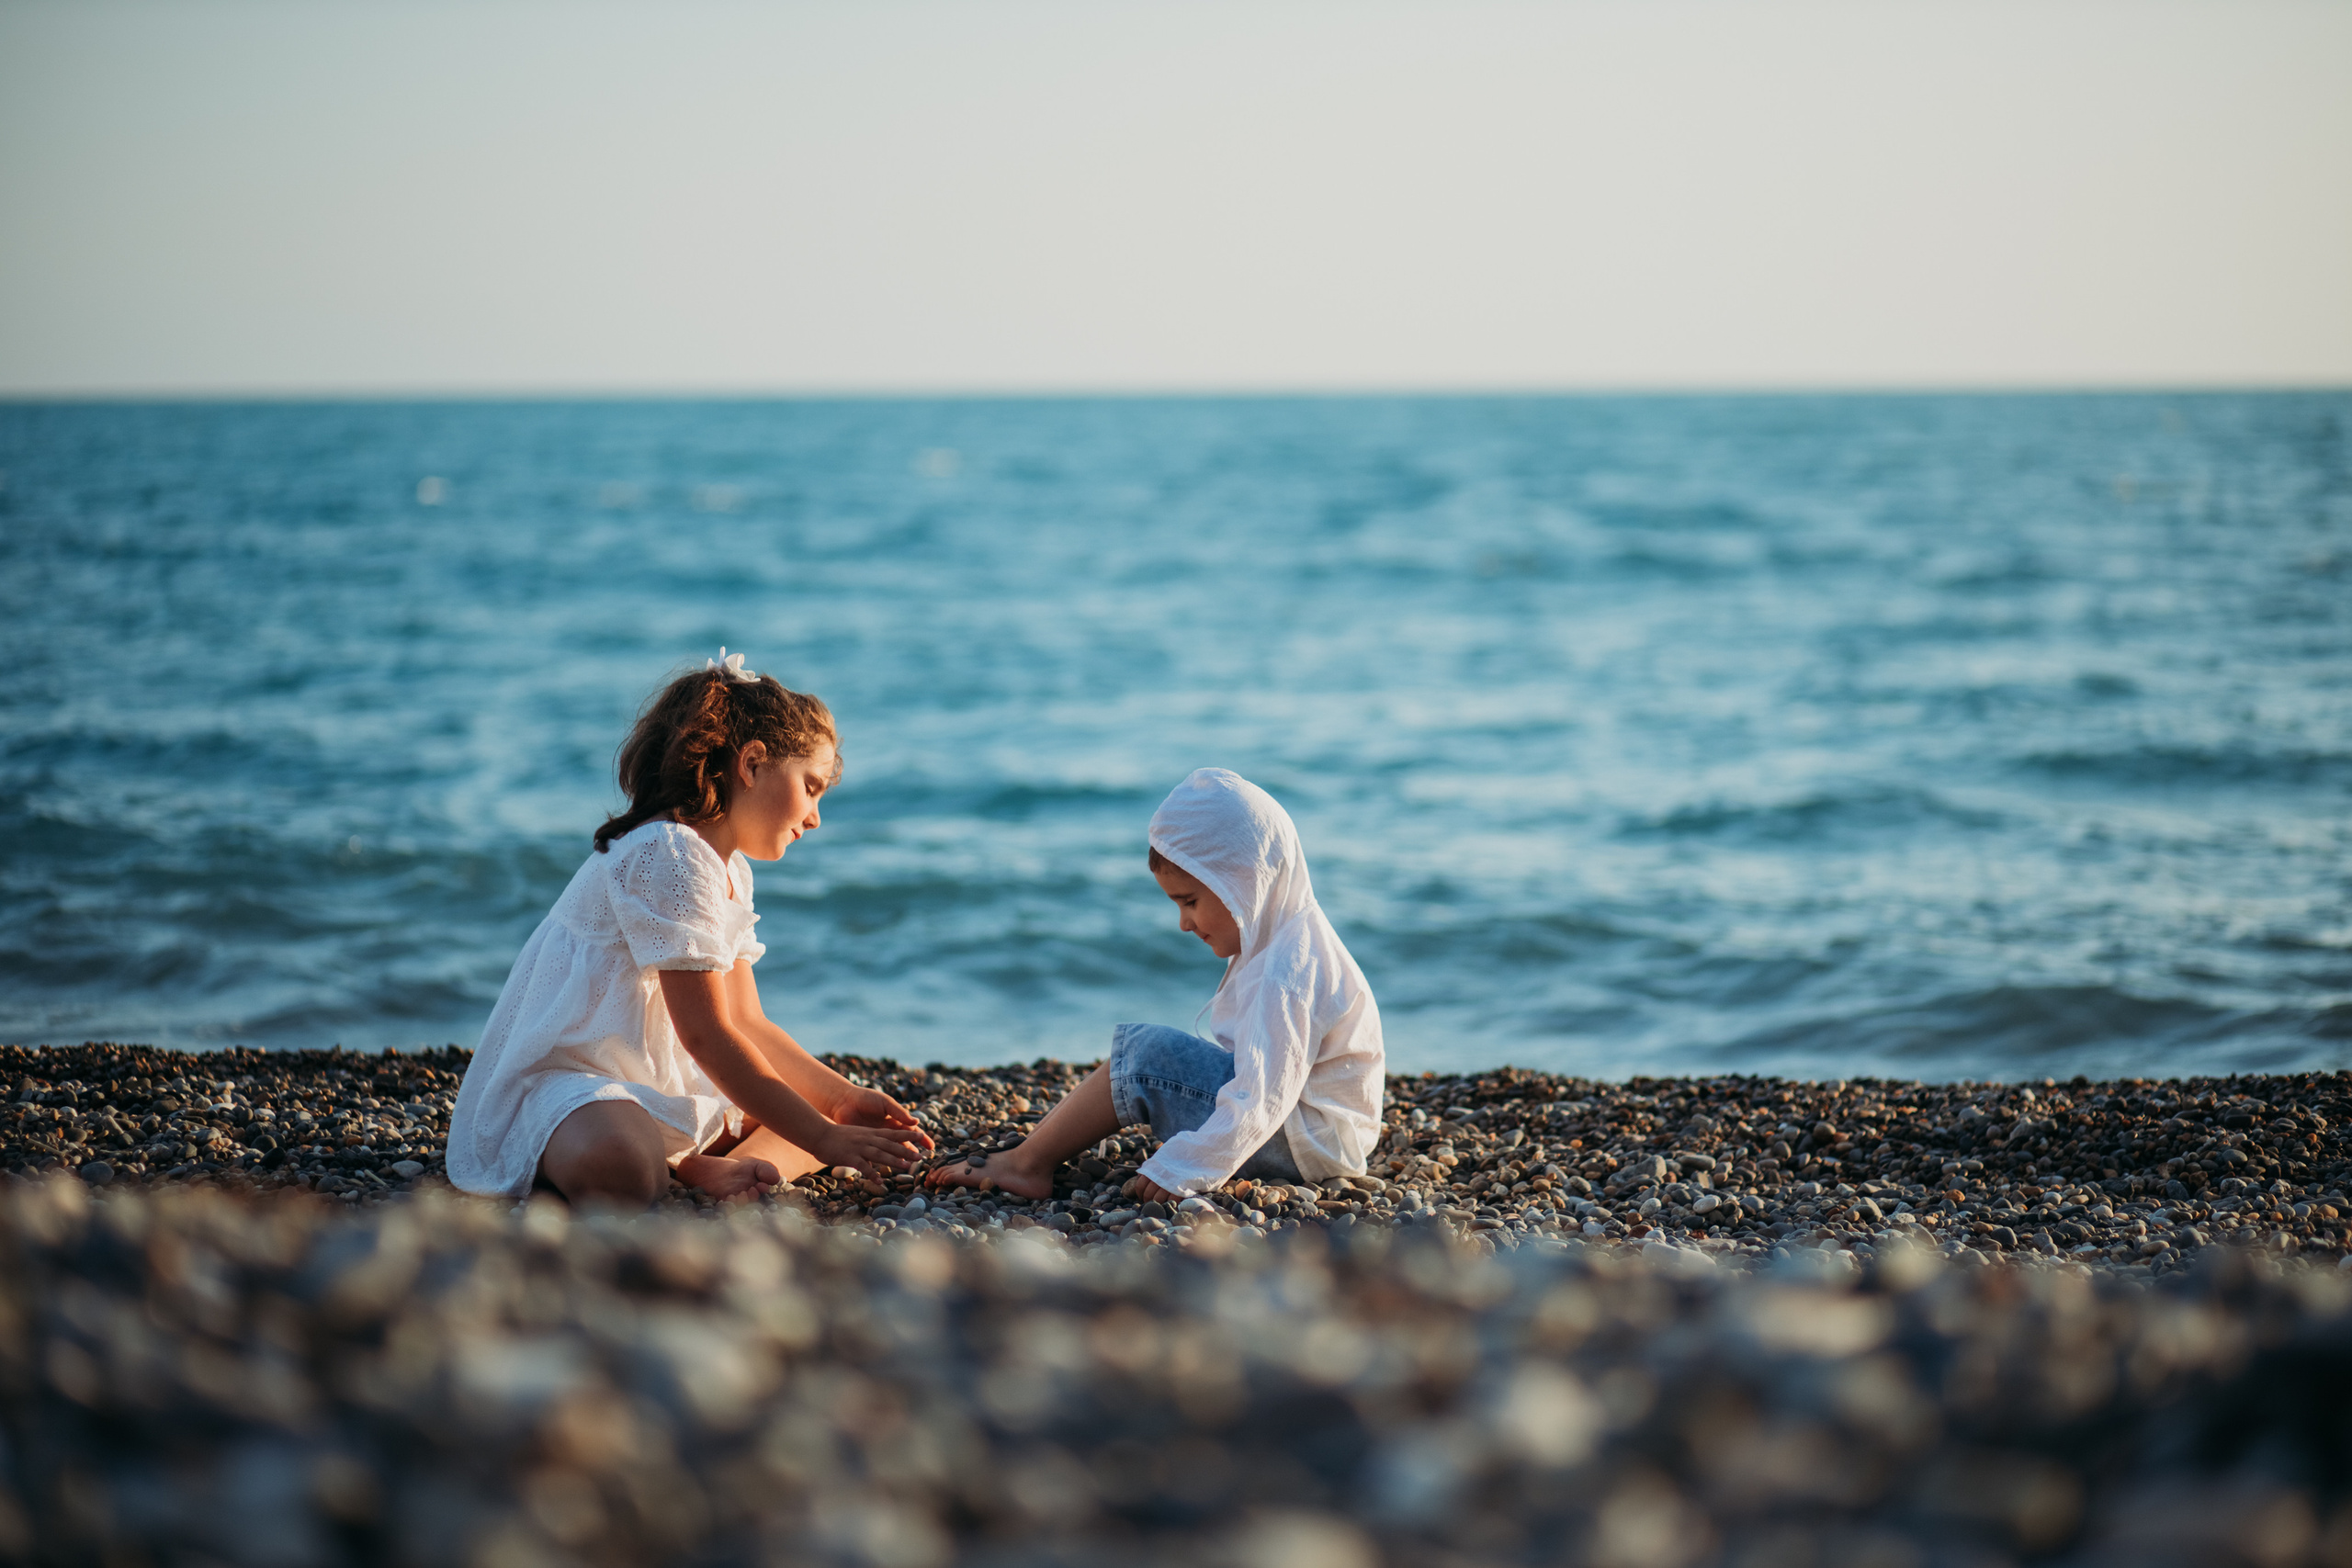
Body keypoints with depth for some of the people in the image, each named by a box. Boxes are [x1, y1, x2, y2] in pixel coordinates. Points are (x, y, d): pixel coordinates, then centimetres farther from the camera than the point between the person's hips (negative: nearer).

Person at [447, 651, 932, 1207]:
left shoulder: (730, 872, 17)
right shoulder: (669, 853, -18)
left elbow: (745, 1022, 16)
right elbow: (707, 1035, -22)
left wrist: (841, 1097, 3)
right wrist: (823, 1140, -22)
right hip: (570, 1079, -12)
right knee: (620, 1167, -45)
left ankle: (728, 1169, -16)